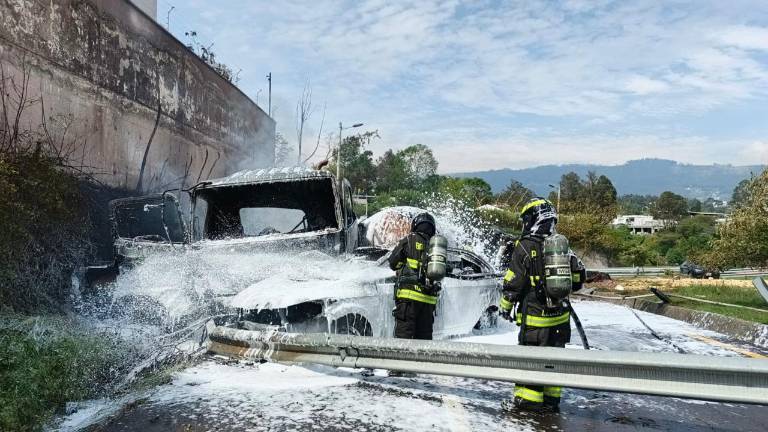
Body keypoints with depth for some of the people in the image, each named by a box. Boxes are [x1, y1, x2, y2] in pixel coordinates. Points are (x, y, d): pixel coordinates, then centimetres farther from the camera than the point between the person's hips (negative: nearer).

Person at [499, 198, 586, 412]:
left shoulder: (525, 247, -13)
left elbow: (513, 282, -11)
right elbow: (579, 276, 11)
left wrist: (505, 306, 3)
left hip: (534, 315, -6)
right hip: (561, 315, 6)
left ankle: (528, 400, 9)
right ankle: (551, 398, 26)